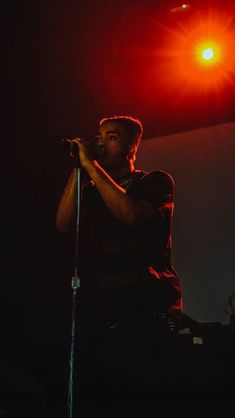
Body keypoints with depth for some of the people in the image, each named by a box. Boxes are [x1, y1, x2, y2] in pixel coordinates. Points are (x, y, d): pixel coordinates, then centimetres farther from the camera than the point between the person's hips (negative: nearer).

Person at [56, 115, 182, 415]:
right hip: (97, 313, 4)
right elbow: (63, 224, 2)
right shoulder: (90, 191, 20)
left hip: (144, 311, -4)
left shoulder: (155, 181, 8)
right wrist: (78, 170, 3)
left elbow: (131, 214, -13)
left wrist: (90, 164, -8)